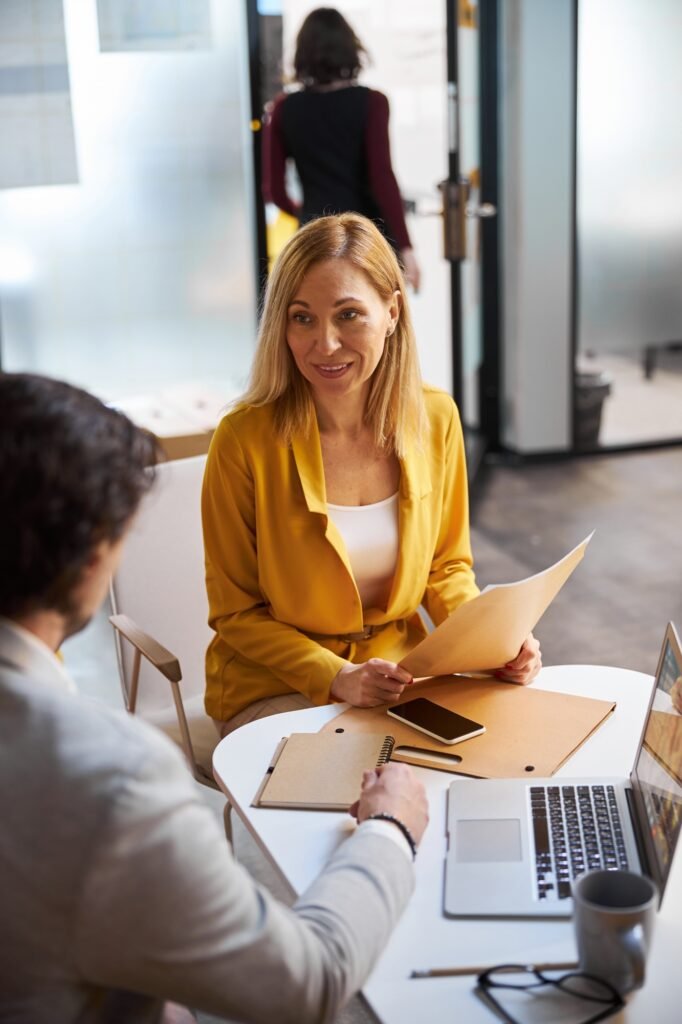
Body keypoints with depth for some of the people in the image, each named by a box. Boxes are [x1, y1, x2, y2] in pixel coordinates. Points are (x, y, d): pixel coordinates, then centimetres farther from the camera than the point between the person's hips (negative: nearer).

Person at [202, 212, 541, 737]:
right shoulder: (245, 439, -18)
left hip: (402, 671, 4)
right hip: (276, 689, -4)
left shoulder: (435, 419, -5)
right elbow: (236, 613, -8)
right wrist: (338, 678, -21)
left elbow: (447, 569, 8)